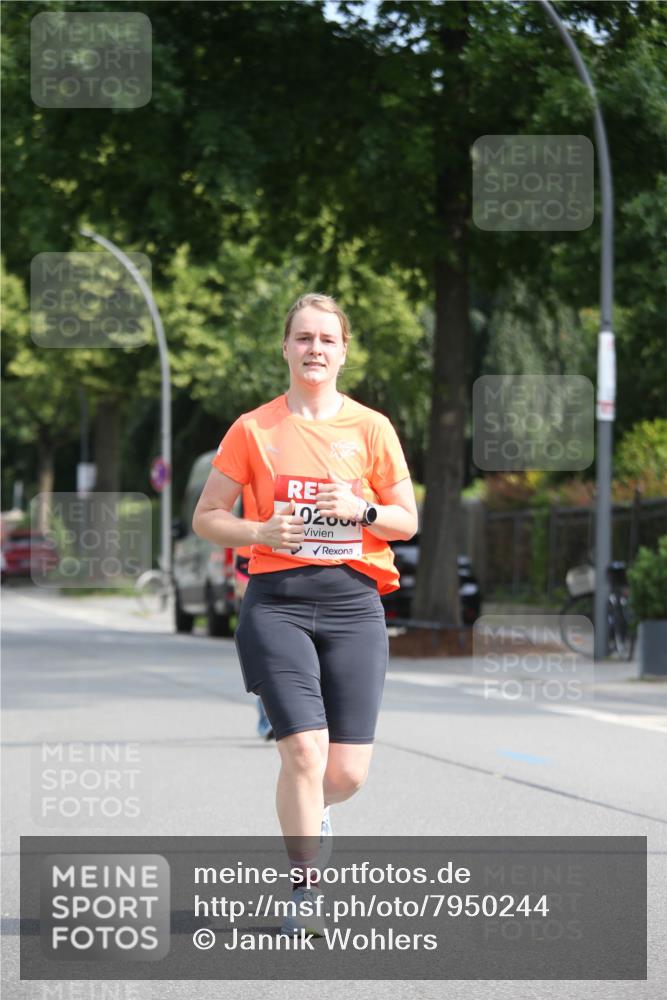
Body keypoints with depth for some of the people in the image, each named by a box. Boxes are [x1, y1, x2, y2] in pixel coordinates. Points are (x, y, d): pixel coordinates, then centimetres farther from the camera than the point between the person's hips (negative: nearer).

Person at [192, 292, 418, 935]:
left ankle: (309, 811, 36)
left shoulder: (371, 428, 7)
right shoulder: (253, 429, 4)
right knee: (305, 751, -16)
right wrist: (261, 532, -10)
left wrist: (362, 510, -11)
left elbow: (407, 520, 10)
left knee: (347, 773, -2)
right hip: (277, 599, -2)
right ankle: (304, 896, -1)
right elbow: (205, 517, 8)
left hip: (352, 600, 2)